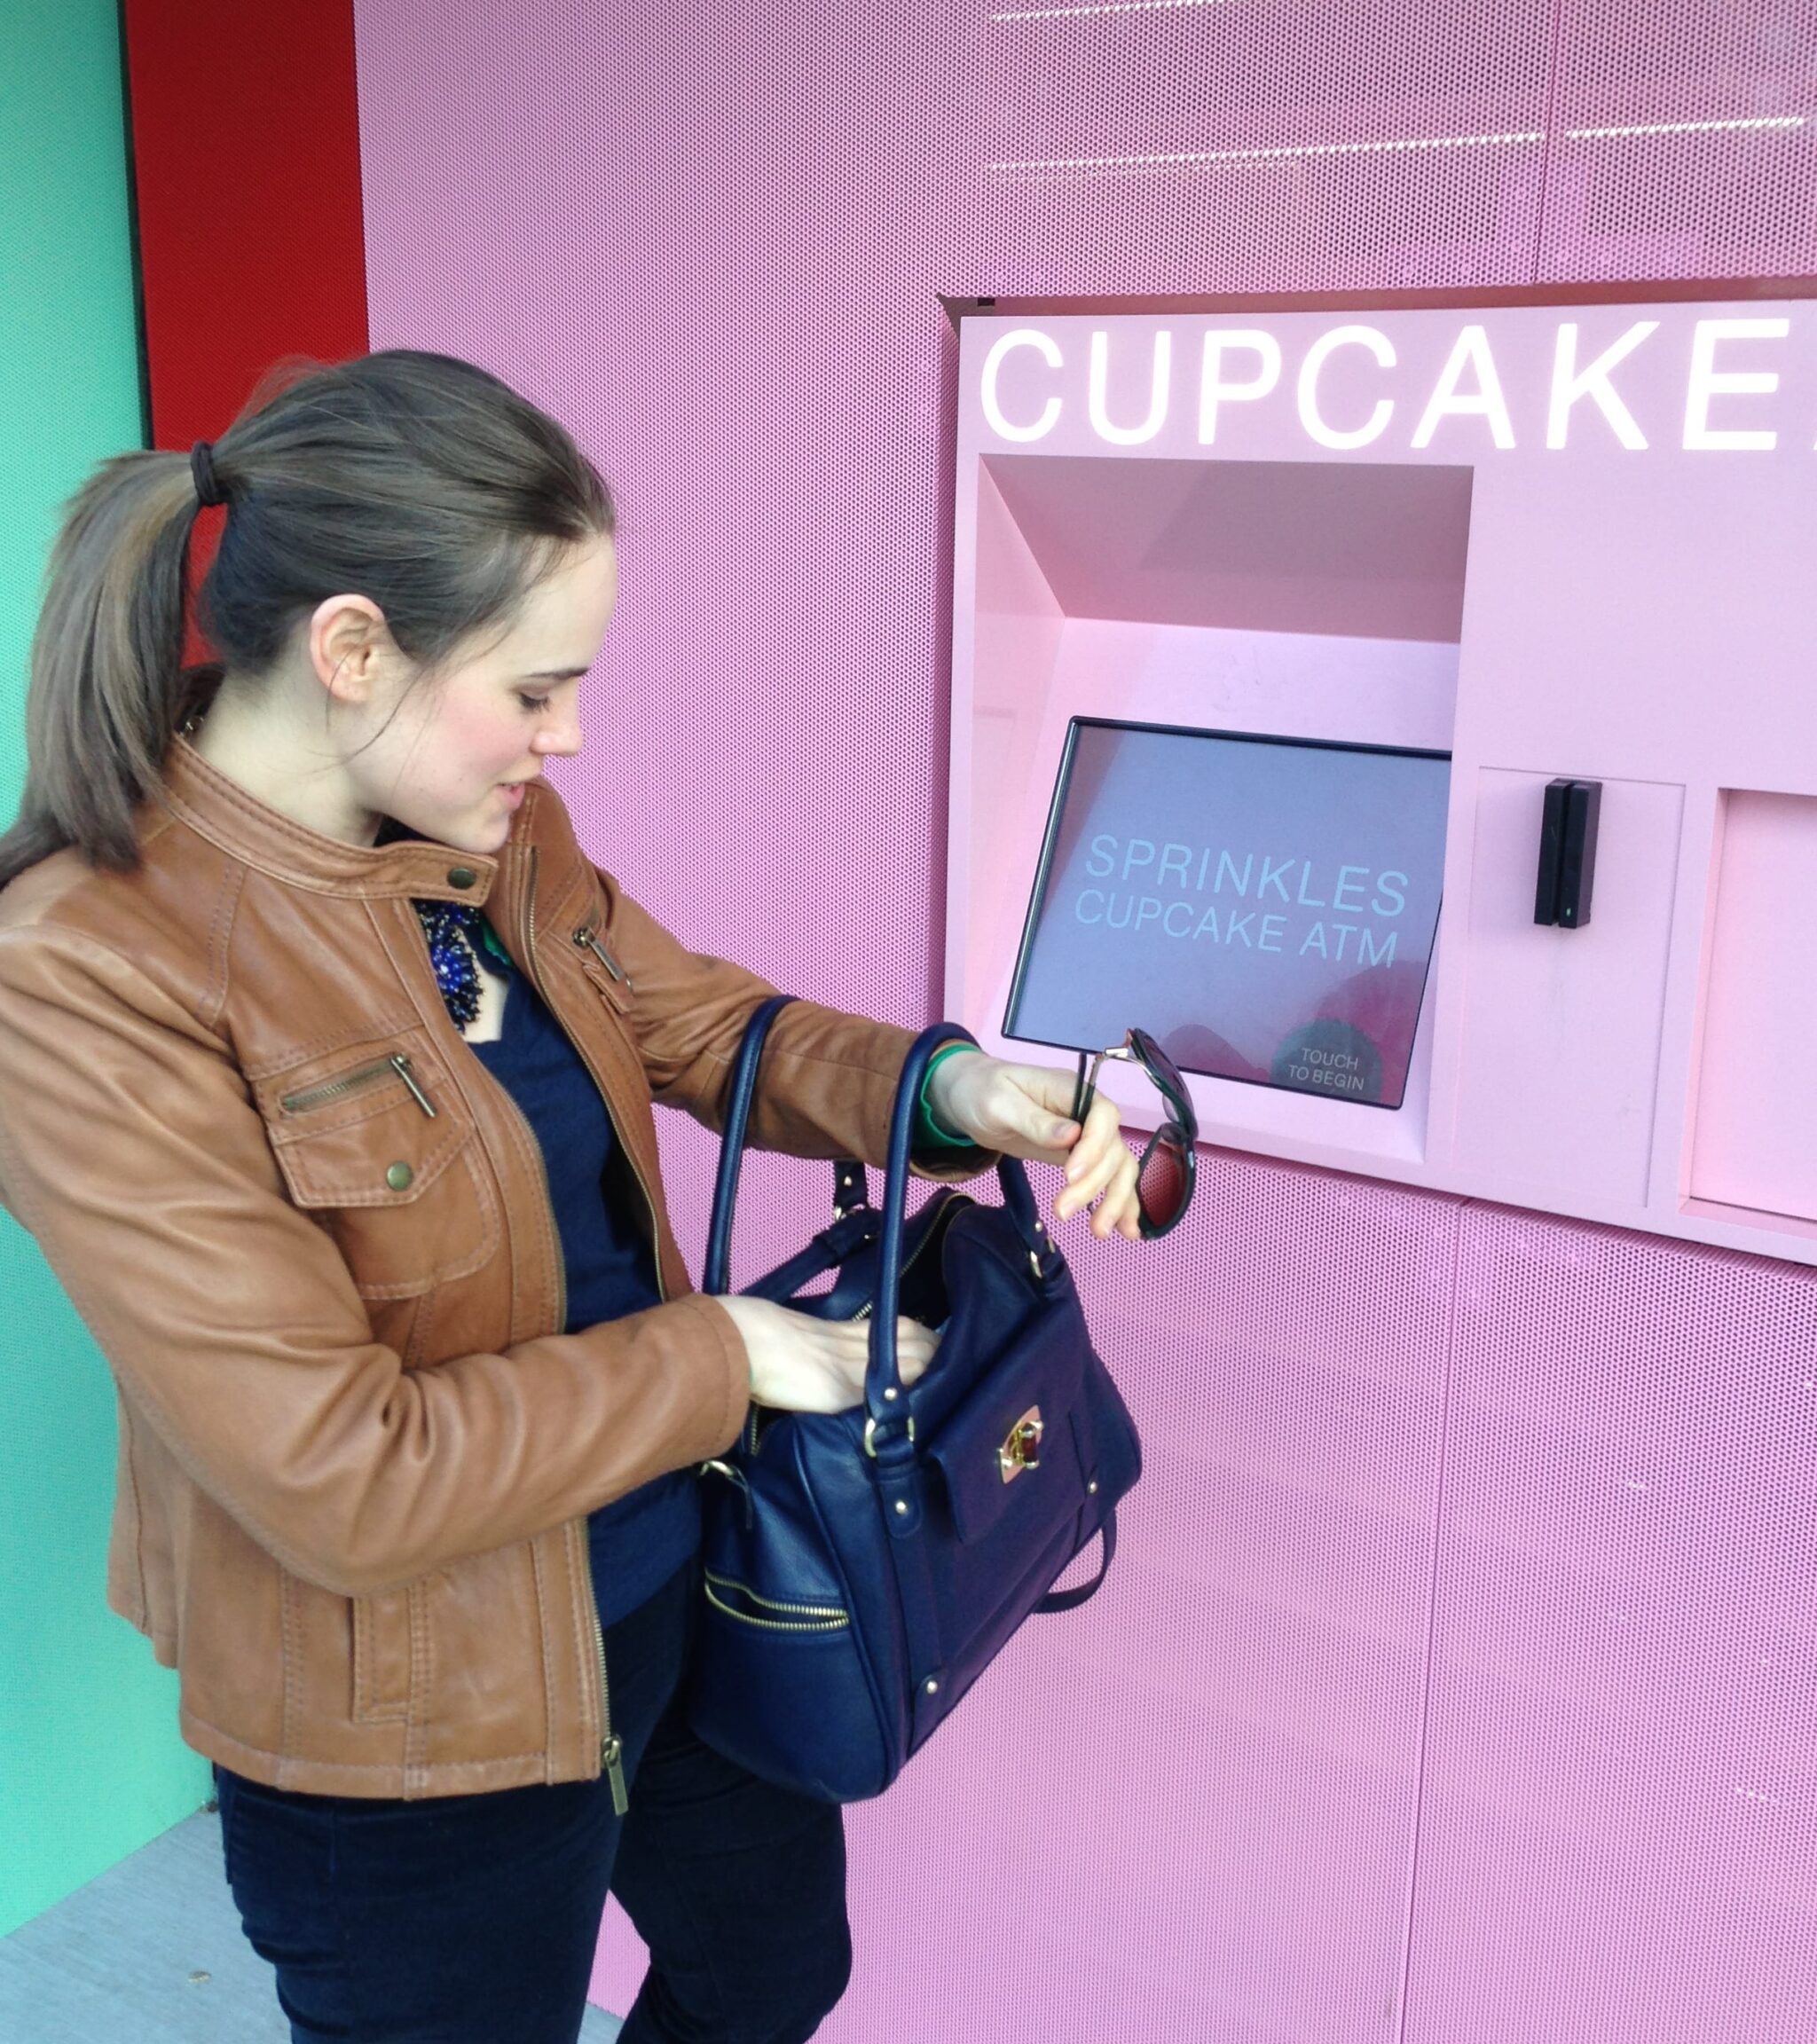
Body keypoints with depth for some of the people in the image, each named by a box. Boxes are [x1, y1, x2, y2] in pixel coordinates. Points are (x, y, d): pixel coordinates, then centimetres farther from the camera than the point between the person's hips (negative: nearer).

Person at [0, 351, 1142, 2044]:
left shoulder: (498, 835, -6)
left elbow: (701, 1026, 7)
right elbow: (342, 1478, -29)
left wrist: (942, 1090, -12)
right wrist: (724, 1355, -20)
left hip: (675, 1588, 7)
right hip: (410, 1735, -7)